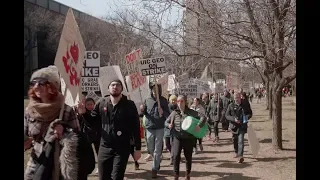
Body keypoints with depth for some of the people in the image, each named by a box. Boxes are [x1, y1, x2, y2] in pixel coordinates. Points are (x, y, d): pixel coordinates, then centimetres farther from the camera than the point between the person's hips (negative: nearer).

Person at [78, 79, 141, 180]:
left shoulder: (129, 105, -6)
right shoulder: (101, 103, 1)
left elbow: (136, 127, -6)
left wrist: (137, 148, -7)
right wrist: (84, 113, -7)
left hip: (122, 149, -3)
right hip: (104, 147, 3)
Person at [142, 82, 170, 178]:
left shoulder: (163, 100, -3)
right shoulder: (147, 100, 3)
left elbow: (168, 114, -3)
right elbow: (144, 112, 9)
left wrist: (163, 112, -22)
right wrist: (141, 110, -11)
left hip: (160, 128, -3)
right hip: (149, 127, 3)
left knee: (157, 150, 0)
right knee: (151, 149, 14)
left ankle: (155, 169, 9)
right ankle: (157, 162, 40)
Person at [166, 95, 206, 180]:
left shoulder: (191, 112, -5)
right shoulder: (174, 113, 2)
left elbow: (203, 117, -11)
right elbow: (166, 121, 9)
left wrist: (199, 126, -25)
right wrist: (169, 125, -13)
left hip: (189, 138, -1)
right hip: (177, 137, 1)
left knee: (188, 156, 10)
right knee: (176, 156, -9)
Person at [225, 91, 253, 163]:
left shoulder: (245, 105, 0)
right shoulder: (231, 106, 0)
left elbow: (250, 113, 11)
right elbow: (227, 115, -2)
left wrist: (247, 117, -11)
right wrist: (234, 119, -19)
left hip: (242, 126, -2)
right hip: (234, 126, 3)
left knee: (241, 141, -14)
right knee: (235, 140, 16)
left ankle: (241, 156, -17)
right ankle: (236, 153, 39)